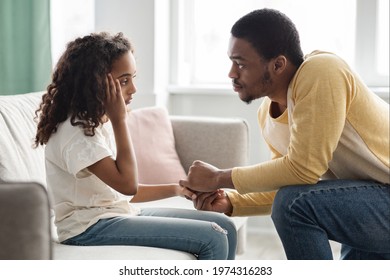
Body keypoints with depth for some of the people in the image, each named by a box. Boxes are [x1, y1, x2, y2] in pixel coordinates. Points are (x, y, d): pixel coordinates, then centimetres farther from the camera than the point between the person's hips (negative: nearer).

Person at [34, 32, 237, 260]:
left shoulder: (100, 122, 9)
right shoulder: (76, 131, -19)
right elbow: (127, 184, -25)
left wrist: (177, 189, 4)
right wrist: (119, 119, -23)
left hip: (120, 213, 9)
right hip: (90, 227, -9)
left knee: (224, 226, 2)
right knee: (212, 239, -17)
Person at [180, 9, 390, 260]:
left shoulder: (321, 72, -24)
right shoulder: (268, 113, 0)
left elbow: (302, 169, -29)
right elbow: (283, 185, 9)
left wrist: (219, 178, -18)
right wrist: (231, 202, -7)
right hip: (364, 201, 9)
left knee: (296, 203, -25)